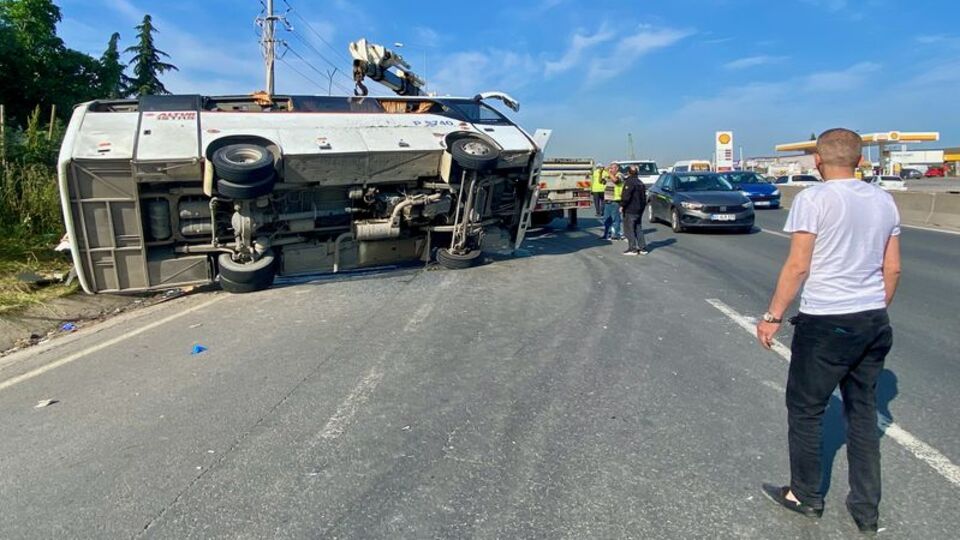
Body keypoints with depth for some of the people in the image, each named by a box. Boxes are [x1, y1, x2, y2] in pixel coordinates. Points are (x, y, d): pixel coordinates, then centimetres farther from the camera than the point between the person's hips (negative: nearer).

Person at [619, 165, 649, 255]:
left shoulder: (629, 182, -13)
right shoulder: (640, 183, 15)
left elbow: (626, 196, -22)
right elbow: (644, 197, 18)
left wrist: (622, 205, -15)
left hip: (630, 210, -9)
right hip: (639, 210, 9)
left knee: (629, 229, -3)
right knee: (638, 229, 13)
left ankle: (632, 249, -6)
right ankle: (642, 248, 12)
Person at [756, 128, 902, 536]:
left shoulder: (813, 199, -12)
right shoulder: (884, 201, 8)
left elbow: (798, 266, -15)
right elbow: (892, 269, 11)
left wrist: (773, 316, -8)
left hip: (826, 322, -7)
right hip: (874, 322, 7)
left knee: (805, 409, 10)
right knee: (863, 410, 16)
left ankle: (806, 497, 24)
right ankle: (866, 509, 26)